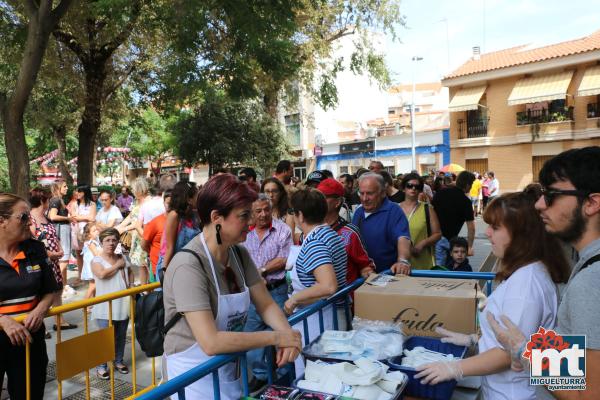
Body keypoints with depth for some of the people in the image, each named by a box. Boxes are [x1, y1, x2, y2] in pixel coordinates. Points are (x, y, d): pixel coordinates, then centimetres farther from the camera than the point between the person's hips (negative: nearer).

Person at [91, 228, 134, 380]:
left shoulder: (122, 258, 9)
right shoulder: (96, 260, -6)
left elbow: (130, 272, 24)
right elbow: (102, 274, -25)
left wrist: (130, 285, 7)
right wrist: (118, 265, -13)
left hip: (123, 305, 5)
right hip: (106, 308, -5)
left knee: (121, 336, 15)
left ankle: (118, 361, 31)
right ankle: (101, 366, 11)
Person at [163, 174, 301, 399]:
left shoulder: (239, 254, -3)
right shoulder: (188, 265, -26)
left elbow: (266, 305, 1)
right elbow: (211, 342, -31)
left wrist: (287, 333, -19)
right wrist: (276, 337, -25)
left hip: (232, 367, 7)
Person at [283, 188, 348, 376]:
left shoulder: (313, 242, -23)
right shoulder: (330, 233, 7)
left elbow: (329, 286, -34)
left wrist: (295, 298, -22)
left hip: (317, 321, -10)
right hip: (334, 314, 10)